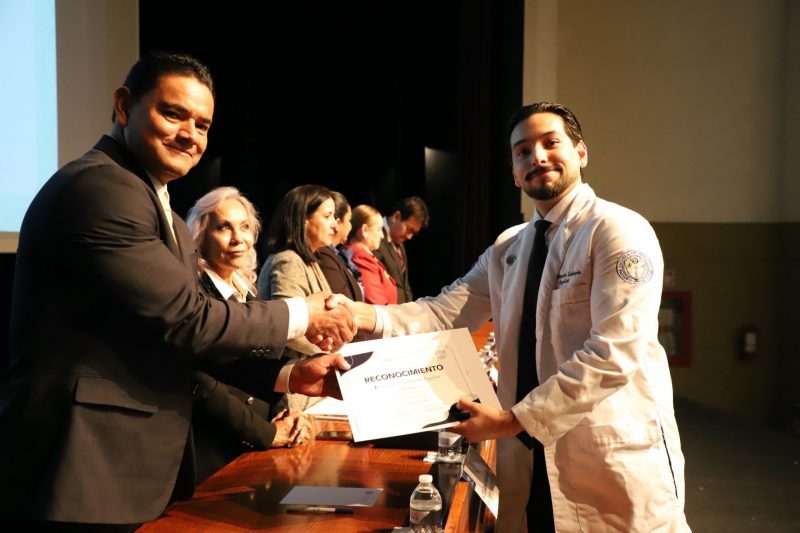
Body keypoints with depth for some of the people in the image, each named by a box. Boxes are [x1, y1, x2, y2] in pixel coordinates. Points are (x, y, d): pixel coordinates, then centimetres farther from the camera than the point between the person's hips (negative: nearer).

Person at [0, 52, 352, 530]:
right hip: (86, 479, -9)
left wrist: (289, 375, 0)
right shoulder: (97, 187, -17)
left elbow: (189, 341, 11)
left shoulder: (168, 222, 15)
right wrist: (300, 316, -8)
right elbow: (187, 320, -20)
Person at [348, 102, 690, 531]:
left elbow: (614, 352, -20)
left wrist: (515, 419, -20)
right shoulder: (507, 251, 11)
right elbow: (445, 313, 1)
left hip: (613, 461, -5)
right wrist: (370, 317, -17)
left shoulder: (619, 231, -11)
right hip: (530, 459, 6)